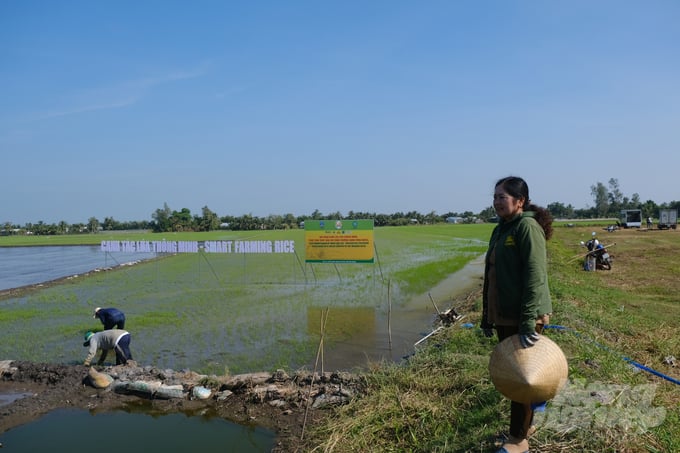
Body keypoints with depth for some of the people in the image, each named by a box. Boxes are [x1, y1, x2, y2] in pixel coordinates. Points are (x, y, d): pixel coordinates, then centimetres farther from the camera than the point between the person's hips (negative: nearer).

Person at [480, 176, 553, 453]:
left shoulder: (528, 227, -14)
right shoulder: (500, 230, 12)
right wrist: (486, 316, 17)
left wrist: (528, 322, -27)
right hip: (503, 315, 8)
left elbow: (535, 276, -22)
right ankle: (525, 423, 35)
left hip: (523, 317, -8)